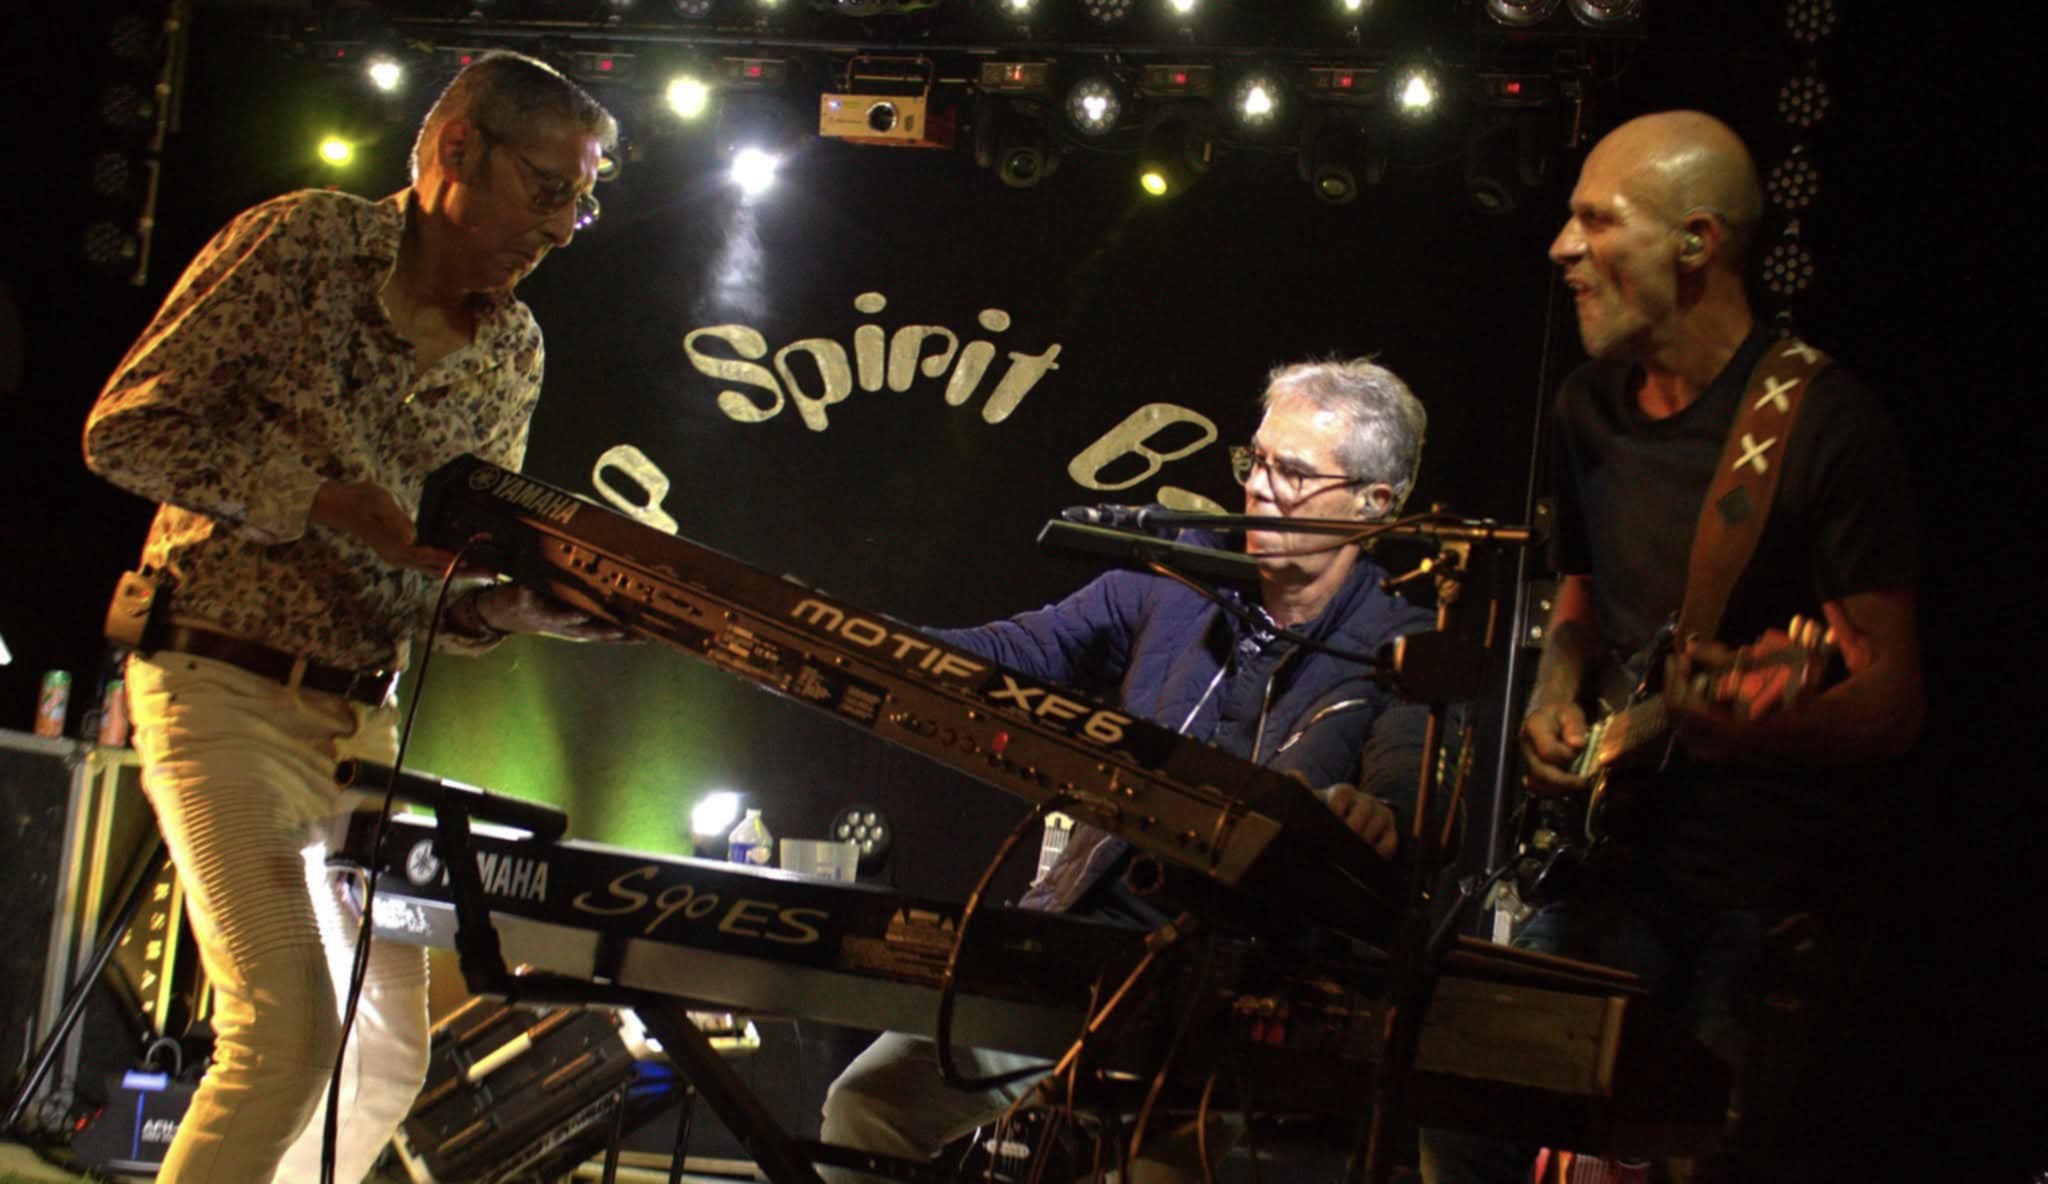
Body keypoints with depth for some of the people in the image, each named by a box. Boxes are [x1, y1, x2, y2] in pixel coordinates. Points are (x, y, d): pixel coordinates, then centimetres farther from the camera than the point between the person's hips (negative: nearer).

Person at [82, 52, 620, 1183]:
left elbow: (451, 585, 13)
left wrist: (531, 608, -9)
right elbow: (125, 429, -13)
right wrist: (328, 498, -20)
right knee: (289, 1028, -19)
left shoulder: (513, 350, 8)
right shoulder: (299, 242, -9)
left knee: (390, 1053, 9)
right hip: (226, 690, -7)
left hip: (367, 712, 7)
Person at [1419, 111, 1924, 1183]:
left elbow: (1894, 702, -13)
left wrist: (1759, 723, -34)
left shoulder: (1826, 424, -12)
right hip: (1618, 851, 6)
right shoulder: (1591, 407, 9)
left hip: (1770, 893, -5)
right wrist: (1556, 693, 3)